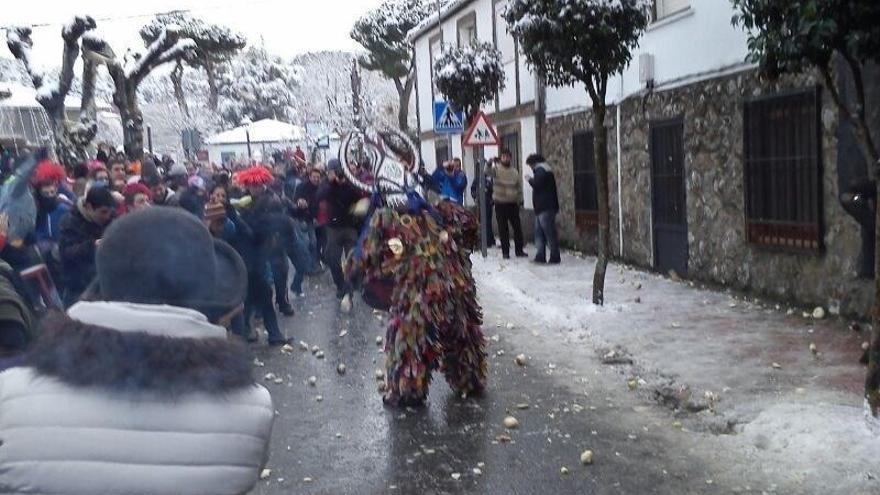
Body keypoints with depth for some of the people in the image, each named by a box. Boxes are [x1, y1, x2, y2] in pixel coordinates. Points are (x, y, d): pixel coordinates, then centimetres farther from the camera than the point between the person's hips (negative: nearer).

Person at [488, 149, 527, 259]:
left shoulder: (515, 170, 8)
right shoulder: (496, 169, -2)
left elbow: (519, 186, 12)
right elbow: (487, 172, -22)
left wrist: (519, 199, 5)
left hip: (513, 203, 3)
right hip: (500, 203, -3)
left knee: (517, 227, 5)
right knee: (503, 228, 2)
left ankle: (519, 250, 15)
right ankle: (505, 251, 10)